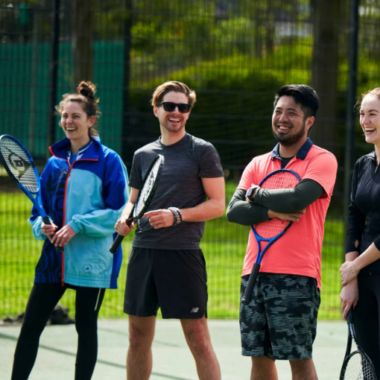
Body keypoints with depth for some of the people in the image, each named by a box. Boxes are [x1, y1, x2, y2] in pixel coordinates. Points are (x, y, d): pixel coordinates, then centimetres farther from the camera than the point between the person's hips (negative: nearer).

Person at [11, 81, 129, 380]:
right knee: (31, 324, 2)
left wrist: (78, 225, -17)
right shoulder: (55, 162, 11)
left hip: (92, 261, -5)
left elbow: (119, 213, -9)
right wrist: (43, 227, -7)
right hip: (54, 257, 5)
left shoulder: (108, 160, -4)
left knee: (86, 327, 5)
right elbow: (38, 211, 16)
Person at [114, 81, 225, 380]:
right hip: (143, 251, 5)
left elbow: (218, 205, -4)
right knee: (139, 337, 9)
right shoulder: (143, 155, 15)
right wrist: (125, 218, 0)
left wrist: (177, 215, -17)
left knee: (197, 337, -7)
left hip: (183, 253, -5)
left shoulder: (202, 151, 0)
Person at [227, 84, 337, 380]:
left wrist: (256, 194, -1)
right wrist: (273, 211, -12)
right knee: (259, 356, 7)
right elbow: (234, 210, 4)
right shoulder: (258, 164, 17)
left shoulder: (322, 160, 0)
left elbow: (298, 199, -17)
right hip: (255, 273, 6)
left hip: (297, 277, -6)